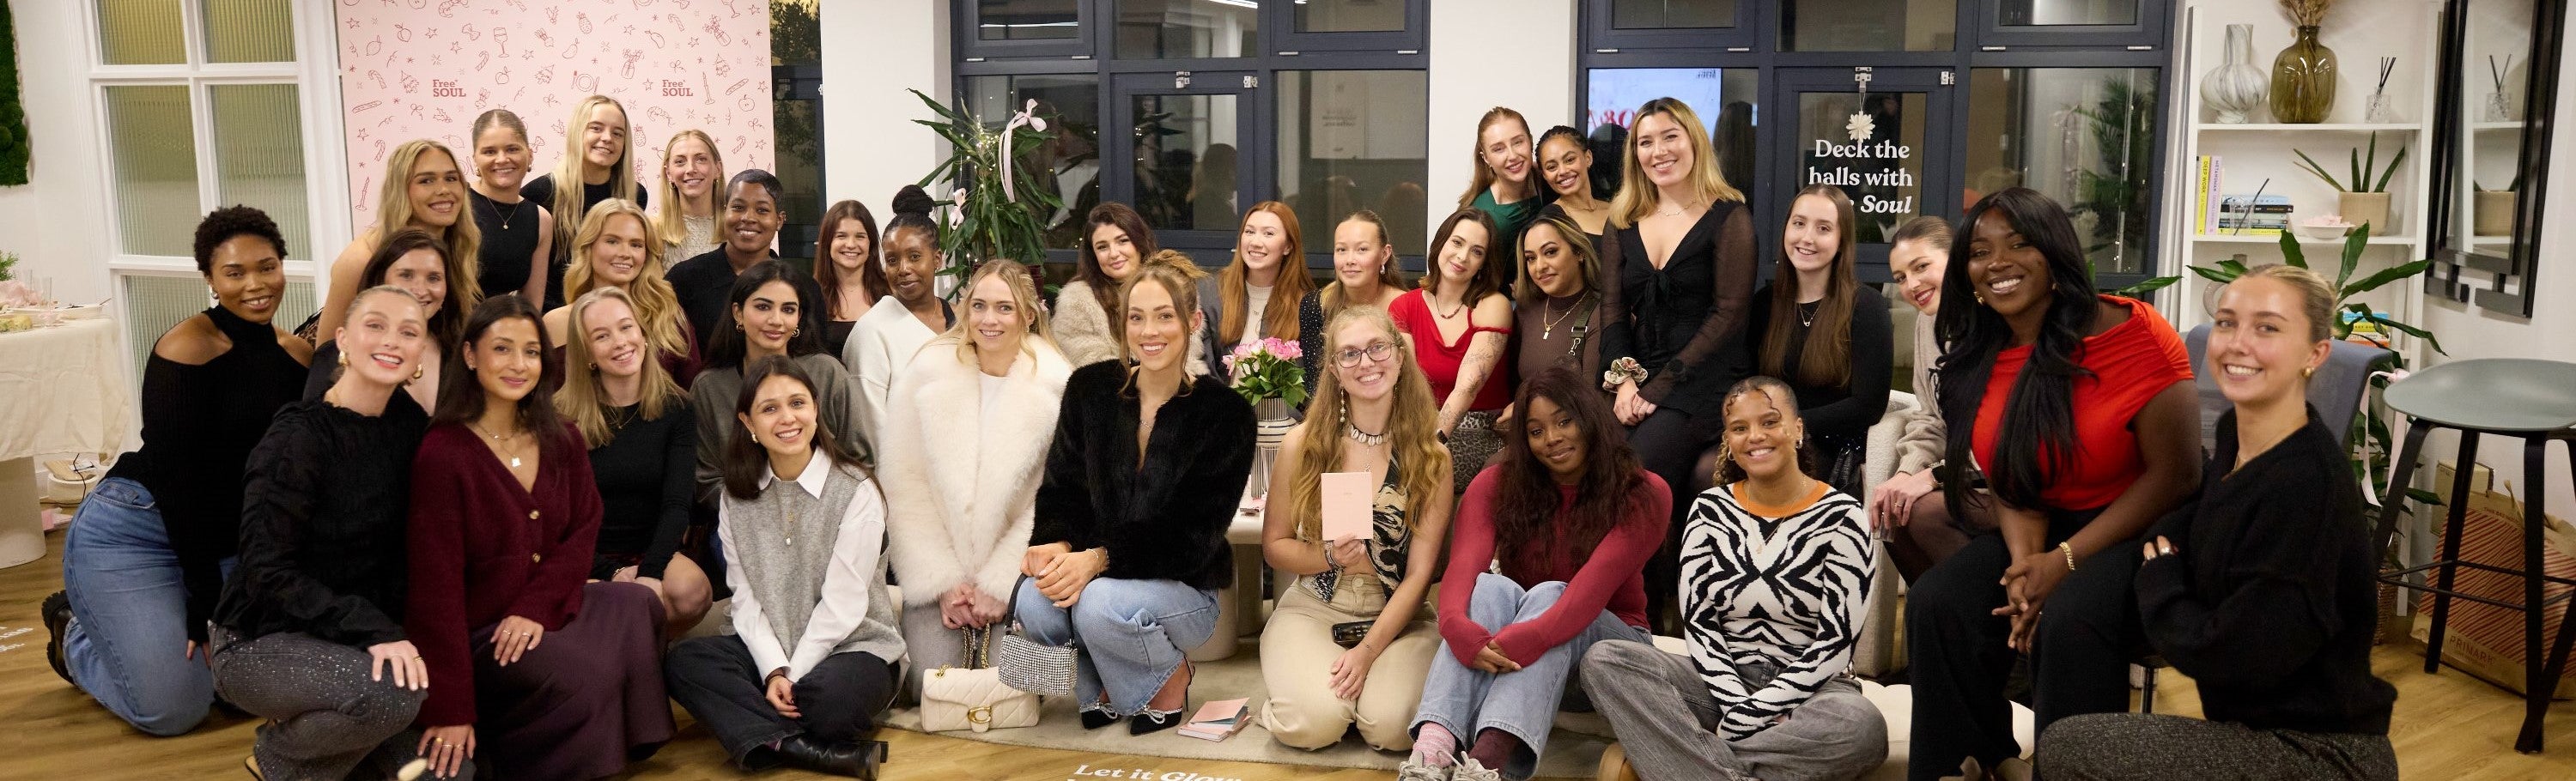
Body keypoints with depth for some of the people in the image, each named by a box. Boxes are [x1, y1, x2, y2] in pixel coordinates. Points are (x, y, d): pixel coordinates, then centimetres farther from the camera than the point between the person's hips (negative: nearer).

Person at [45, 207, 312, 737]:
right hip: (133, 533, -7)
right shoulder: (188, 346, -18)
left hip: (230, 542, 7)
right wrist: (207, 603, -17)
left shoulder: (297, 356, 1)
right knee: (174, 709, -16)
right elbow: (176, 477, -19)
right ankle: (74, 635, 17)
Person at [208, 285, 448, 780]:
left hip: (358, 639, 6)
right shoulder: (298, 436, -19)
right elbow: (268, 573, -22)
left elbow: (405, 559, 4)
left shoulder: (410, 427, 0)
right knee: (390, 694, -34)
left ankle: (321, 724, 18)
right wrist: (372, 630, -31)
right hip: (262, 642, -6)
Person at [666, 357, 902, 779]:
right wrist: (774, 671, -15)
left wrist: (792, 676, -17)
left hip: (855, 645, -6)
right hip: (767, 649, 6)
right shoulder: (738, 496, 6)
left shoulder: (856, 491, -10)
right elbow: (746, 598, -1)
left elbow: (841, 604, -12)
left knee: (829, 699, -39)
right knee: (685, 661, -22)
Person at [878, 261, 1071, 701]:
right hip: (937, 569, 1)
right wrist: (943, 582, -9)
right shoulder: (924, 375, -3)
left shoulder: (1055, 387, -8)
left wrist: (998, 586, -11)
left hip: (1018, 569, -1)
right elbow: (902, 488, -4)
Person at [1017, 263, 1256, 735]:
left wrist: (1100, 559, -27)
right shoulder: (1090, 390, 1)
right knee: (1033, 602, -30)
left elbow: (1196, 533, -14)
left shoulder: (1224, 412, -9)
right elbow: (1060, 488, 3)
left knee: (1100, 604, -35)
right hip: (1088, 574, 3)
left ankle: (1170, 678, 0)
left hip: (1184, 586, -3)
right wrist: (1055, 544, -22)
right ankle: (1102, 686, 3)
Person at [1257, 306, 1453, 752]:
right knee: (1315, 722, -29)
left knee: (1390, 726, -28)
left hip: (1398, 618, 0)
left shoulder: (1431, 457, -3)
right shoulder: (1303, 444, -2)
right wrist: (1329, 557, -15)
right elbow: (1273, 546, 6)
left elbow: (1419, 573, -6)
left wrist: (1367, 651, -18)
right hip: (1312, 611, 0)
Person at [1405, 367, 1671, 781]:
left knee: (1549, 594, -33)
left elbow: (1594, 584, -28)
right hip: (1509, 642, 2)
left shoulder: (1642, 495, -10)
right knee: (1491, 587, -30)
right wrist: (1458, 628, -45)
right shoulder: (1497, 484, -4)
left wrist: (1528, 638, -45)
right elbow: (1463, 567, -23)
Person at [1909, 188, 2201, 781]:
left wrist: (2065, 560, -20)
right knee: (1936, 603, -17)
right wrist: (2025, 563, -17)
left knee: (2069, 622, -33)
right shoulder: (1977, 361, 2)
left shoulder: (2131, 333, -16)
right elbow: (2011, 483, 5)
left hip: (2144, 531, -5)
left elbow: (2175, 473, -16)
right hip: (2046, 533, 6)